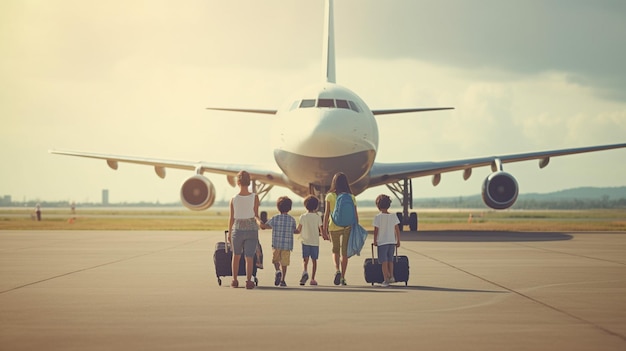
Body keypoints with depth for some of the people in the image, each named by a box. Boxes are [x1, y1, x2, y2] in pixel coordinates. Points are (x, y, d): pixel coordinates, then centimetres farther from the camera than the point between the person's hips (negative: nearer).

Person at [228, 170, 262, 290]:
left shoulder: (234, 199, -6)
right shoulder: (254, 197, -7)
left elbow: (231, 218, 0)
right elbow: (256, 215, -11)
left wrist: (229, 233, 8)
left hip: (238, 229, 1)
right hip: (251, 230, -1)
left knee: (236, 255, 19)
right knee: (249, 257, 3)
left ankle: (234, 280, 22)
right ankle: (248, 281, -7)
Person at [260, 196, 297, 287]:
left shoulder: (274, 219, -4)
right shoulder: (292, 220, -2)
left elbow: (263, 226, 1)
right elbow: (294, 231, 9)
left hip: (276, 244, 0)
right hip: (287, 245, 0)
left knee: (275, 260, 17)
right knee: (284, 263, 7)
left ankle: (278, 270, -10)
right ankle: (282, 280, 6)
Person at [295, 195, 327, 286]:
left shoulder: (303, 216, -2)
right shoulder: (318, 217, -1)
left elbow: (298, 230, -2)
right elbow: (321, 230, -3)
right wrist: (324, 236, 17)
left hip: (305, 241, -1)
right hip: (315, 242, 1)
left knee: (305, 259, 1)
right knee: (314, 260, 9)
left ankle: (305, 271, -27)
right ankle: (312, 279, 9)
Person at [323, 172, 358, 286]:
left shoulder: (330, 196, -4)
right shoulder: (351, 197, 0)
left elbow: (327, 213, -6)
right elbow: (355, 214, 1)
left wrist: (324, 227, -1)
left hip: (334, 226, -1)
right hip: (347, 226, 1)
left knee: (335, 250, 17)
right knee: (344, 251, 9)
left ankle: (337, 270, -7)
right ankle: (343, 277, 7)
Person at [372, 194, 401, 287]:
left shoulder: (378, 217, -10)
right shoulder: (393, 216, 0)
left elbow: (376, 230, -10)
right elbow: (397, 229, 2)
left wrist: (375, 241, 3)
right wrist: (398, 241, 11)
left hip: (382, 242, -4)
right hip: (392, 241, 4)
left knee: (384, 261, 1)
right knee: (390, 260, 19)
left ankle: (386, 279, -2)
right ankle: (391, 276, 16)